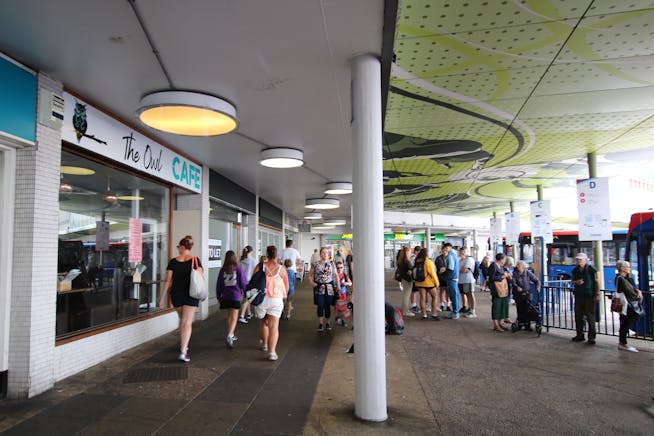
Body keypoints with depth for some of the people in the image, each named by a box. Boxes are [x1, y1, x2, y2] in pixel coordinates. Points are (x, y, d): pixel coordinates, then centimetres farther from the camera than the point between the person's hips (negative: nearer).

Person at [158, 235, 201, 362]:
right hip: (191, 295, -2)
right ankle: (183, 352, -13)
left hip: (176, 294, 2)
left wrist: (162, 298, 2)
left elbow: (168, 281, -2)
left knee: (182, 320, 22)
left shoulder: (173, 261, -1)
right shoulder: (196, 261, -5)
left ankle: (183, 345, 37)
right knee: (187, 322, -3)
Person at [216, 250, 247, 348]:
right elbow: (243, 283, -4)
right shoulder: (238, 269, -8)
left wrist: (218, 297, 16)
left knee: (229, 316, 20)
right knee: (234, 318, -6)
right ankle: (229, 336, -23)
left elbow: (218, 284, 5)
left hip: (225, 297, 4)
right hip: (236, 296, -4)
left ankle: (231, 335, 31)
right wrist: (246, 292, 14)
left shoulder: (222, 270, 0)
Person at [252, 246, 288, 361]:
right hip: (276, 299, -1)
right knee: (274, 326, -1)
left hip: (261, 299, 1)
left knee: (263, 323, 21)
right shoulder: (281, 268, -3)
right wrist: (283, 296, 23)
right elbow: (287, 287, 5)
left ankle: (264, 344, 40)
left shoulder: (260, 266, -3)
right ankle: (272, 352, -12)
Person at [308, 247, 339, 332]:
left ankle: (327, 322, 19)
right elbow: (310, 275, 8)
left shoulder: (332, 264, 6)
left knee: (328, 305, 4)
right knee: (320, 305, -5)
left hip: (329, 287, 1)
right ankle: (321, 323, 7)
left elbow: (336, 275, 10)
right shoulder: (315, 264, 3)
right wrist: (311, 281, -9)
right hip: (319, 287, -1)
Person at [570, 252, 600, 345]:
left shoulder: (591, 269, -6)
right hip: (578, 295, 6)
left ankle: (591, 337, 2)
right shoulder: (575, 270, 10)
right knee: (578, 316, 10)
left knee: (590, 316, -4)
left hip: (589, 296, -6)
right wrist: (576, 282, -5)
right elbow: (572, 281, 20)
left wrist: (597, 294, -10)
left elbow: (597, 282, -5)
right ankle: (579, 335, 20)